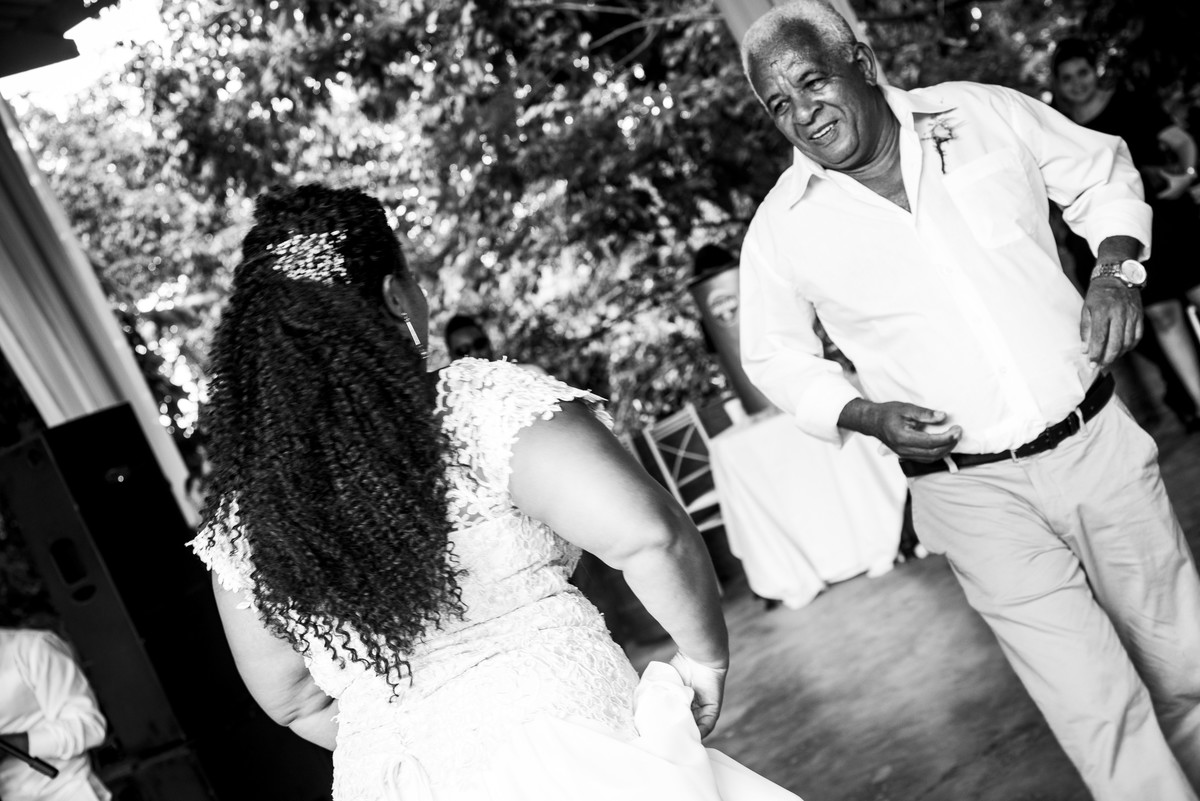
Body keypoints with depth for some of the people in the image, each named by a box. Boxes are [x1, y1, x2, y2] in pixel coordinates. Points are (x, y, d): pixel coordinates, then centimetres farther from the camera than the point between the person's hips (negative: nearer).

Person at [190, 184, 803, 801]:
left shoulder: (239, 514, 2)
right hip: (560, 744, -5)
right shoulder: (485, 403, -13)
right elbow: (648, 533, -21)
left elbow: (297, 704, 11)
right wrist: (706, 657, -4)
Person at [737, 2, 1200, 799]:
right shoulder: (780, 230, -6)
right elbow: (778, 357, 8)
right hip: (973, 494, -2)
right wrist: (866, 417, -9)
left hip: (1098, 441, 3)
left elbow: (1101, 171, 13)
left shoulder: (987, 113, -3)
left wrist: (1117, 266, -4)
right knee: (1098, 711, -4)